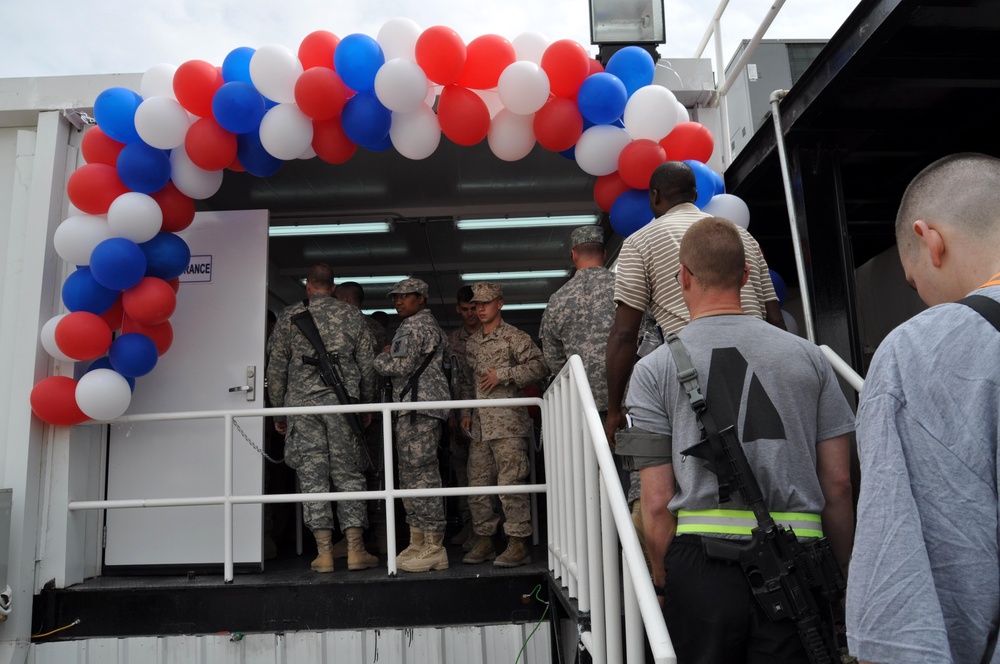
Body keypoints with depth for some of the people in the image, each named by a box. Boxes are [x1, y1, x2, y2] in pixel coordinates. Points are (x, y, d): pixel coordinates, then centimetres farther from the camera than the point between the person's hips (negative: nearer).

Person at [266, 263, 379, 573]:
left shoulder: (289, 316, 6)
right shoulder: (352, 315, 7)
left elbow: (276, 367, 5)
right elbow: (367, 367, 6)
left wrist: (277, 409, 12)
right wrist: (367, 405, 16)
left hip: (301, 403, 0)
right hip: (342, 401, 0)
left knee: (312, 476, 3)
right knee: (348, 474, 4)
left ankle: (324, 553, 5)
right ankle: (356, 550, 3)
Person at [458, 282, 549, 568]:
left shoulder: (513, 336, -2)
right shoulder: (472, 342, 18)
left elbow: (539, 365, -10)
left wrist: (503, 375, -14)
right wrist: (466, 412, 15)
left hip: (507, 423, -7)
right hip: (479, 426, 7)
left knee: (510, 482, -7)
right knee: (477, 484, 9)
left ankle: (519, 544, 1)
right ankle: (484, 540, 20)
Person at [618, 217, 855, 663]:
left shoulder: (655, 369, -2)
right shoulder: (808, 356, 5)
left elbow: (658, 503, -4)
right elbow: (838, 485, 6)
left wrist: (663, 584, 8)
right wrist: (840, 575, 17)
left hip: (701, 562, -1)